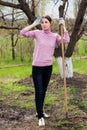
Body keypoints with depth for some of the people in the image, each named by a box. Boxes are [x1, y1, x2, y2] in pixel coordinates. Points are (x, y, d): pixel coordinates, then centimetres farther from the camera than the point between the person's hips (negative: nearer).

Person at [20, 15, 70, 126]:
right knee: (39, 92, -4)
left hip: (48, 67, 3)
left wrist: (63, 26, -6)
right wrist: (34, 24, -10)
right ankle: (40, 117, 4)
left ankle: (40, 112, 32)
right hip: (37, 67, -3)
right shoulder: (37, 33, -3)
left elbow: (66, 40, -12)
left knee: (44, 92, 15)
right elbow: (22, 32, -14)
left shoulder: (55, 36, 4)